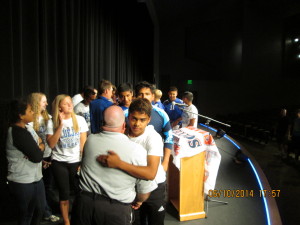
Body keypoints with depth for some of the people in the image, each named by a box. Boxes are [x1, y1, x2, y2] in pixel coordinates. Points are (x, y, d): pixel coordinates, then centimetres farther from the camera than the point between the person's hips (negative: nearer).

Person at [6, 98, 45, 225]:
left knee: (40, 209, 20)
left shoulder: (26, 128, 5)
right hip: (23, 182, -8)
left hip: (35, 178, 8)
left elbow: (41, 143, 5)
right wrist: (40, 148, -4)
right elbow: (37, 156, -25)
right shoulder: (19, 133, -24)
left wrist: (37, 148, -17)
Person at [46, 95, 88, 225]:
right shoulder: (52, 123, -5)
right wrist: (61, 125, -19)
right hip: (59, 163, 0)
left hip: (76, 161, 0)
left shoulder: (79, 120, -5)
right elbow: (51, 144, -14)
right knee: (64, 194, 9)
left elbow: (83, 143, -2)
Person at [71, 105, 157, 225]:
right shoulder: (137, 150, -18)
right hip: (116, 210, -2)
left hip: (85, 202, 3)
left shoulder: (90, 140, -8)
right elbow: (145, 189, -9)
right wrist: (138, 201, 13)